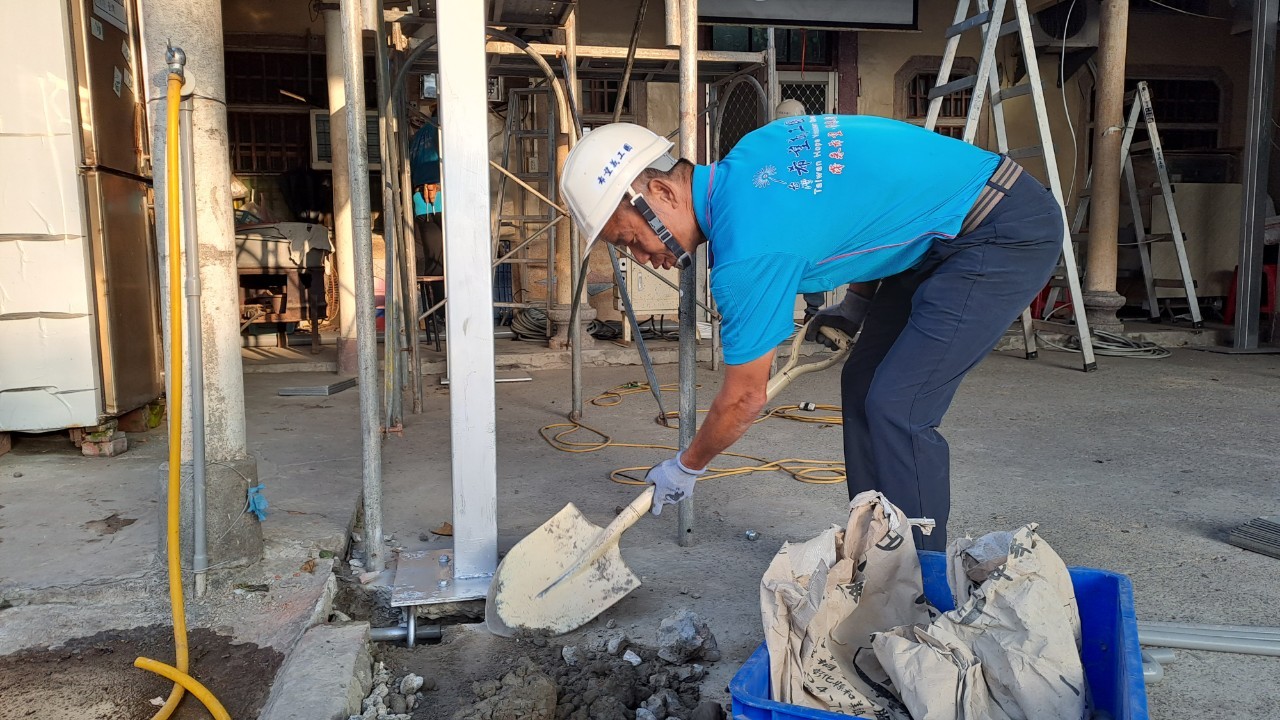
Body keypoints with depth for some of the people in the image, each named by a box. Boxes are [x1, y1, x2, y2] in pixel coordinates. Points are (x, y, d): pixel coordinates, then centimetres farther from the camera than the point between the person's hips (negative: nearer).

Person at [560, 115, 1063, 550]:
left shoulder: (747, 250, -26)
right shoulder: (745, 161, 0)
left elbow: (744, 400, -14)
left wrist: (685, 468, 4)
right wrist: (856, 305, 14)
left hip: (1009, 234, -10)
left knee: (898, 409, -13)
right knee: (863, 386, 9)